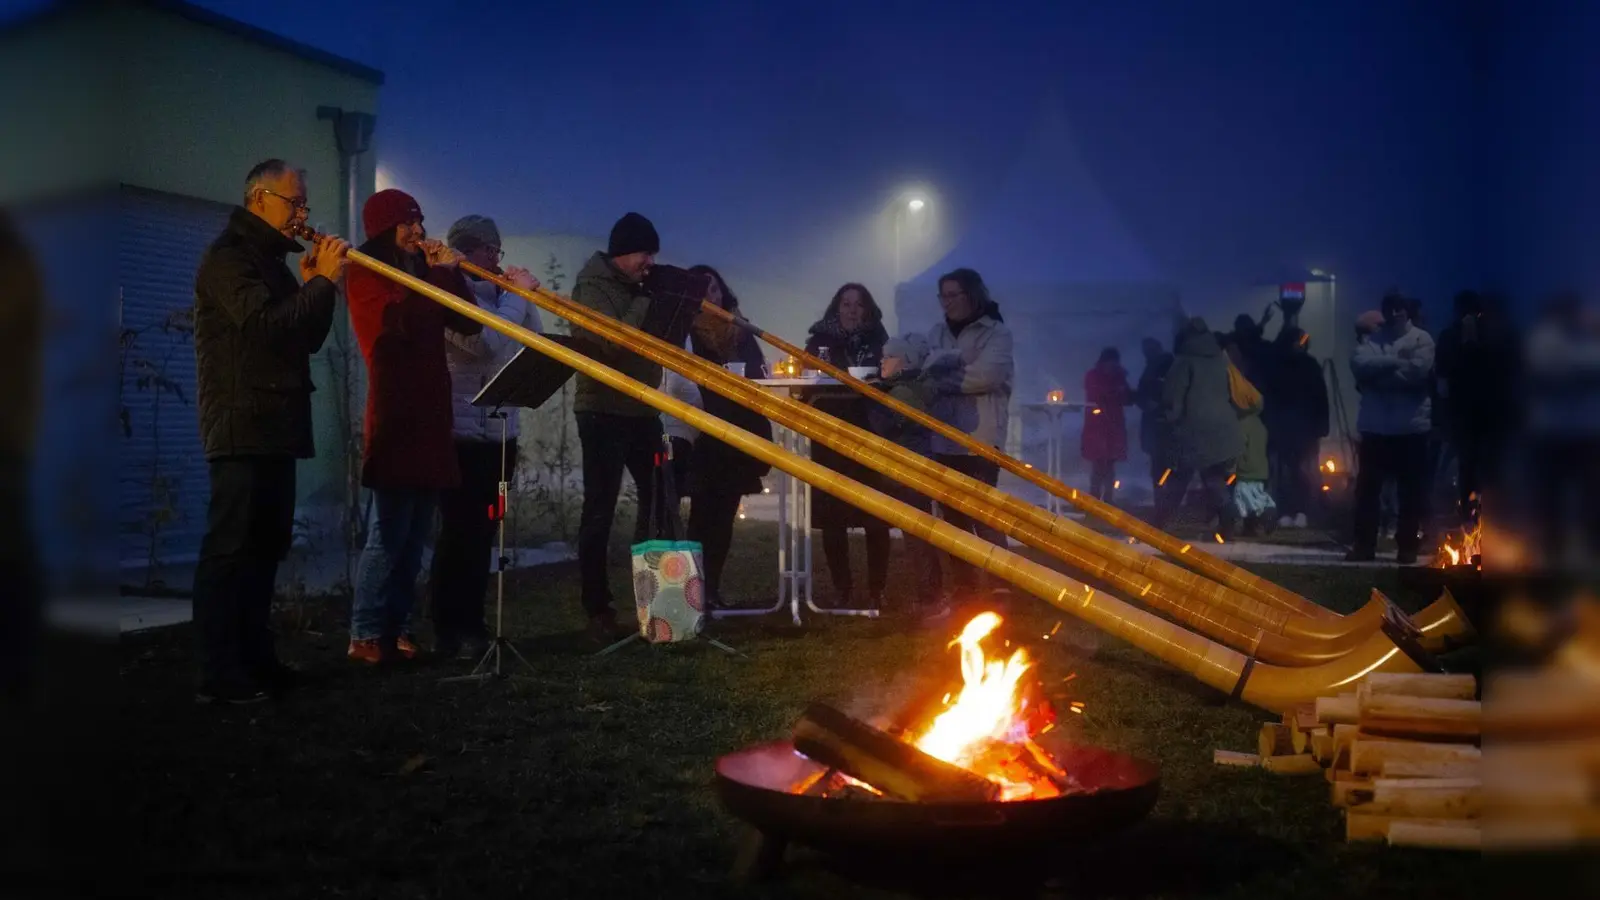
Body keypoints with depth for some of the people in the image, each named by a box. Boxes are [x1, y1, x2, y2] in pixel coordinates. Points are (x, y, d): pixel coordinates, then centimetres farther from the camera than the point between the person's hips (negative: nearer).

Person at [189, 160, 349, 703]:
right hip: (242, 426, -10)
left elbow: (309, 339, 16)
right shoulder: (228, 256, -8)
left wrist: (316, 283, 2)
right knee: (229, 548, -8)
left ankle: (254, 658, 19)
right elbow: (264, 325, -22)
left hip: (275, 425, 10)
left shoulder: (273, 260, 20)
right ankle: (219, 674, -6)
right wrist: (323, 280, -16)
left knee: (266, 545, 12)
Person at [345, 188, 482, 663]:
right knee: (389, 533, -10)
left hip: (431, 416, 7)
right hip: (395, 417, -7)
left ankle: (396, 628, 12)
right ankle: (365, 635, -6)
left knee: (415, 535, 7)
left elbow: (470, 323, 12)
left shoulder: (422, 273, 19)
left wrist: (451, 273, 2)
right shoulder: (366, 274, 0)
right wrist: (441, 272, -9)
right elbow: (401, 319, -18)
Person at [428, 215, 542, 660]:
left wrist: (524, 296, 5)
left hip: (498, 431, 8)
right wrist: (517, 295, -13)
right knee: (460, 533, -7)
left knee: (482, 533, 11)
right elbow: (487, 342, -23)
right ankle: (448, 633, -1)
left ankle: (471, 625, 19)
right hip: (461, 431, -8)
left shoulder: (493, 293, 16)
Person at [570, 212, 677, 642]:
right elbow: (614, 341, -25)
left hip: (641, 408, 8)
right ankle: (598, 611, 0)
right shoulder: (593, 286, -10)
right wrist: (646, 302, -22)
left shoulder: (637, 286, 13)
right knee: (600, 510, -5)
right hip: (603, 410, -8)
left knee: (659, 500, 10)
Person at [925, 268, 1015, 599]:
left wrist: (940, 379, -10)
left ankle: (1001, 586, -3)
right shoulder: (937, 333, 14)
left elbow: (985, 374, -17)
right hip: (944, 438, 5)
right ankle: (962, 587, 19)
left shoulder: (997, 332, -2)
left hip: (980, 438, -5)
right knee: (954, 516, 10)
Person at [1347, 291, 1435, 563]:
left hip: (1410, 426, -3)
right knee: (1366, 488, 5)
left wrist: (1378, 374, -9)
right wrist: (1395, 362, -16)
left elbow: (1417, 371, -16)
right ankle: (1364, 544, 13)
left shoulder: (1421, 339, 1)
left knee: (1410, 490, 3)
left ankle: (1407, 546, 11)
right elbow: (1359, 365, -10)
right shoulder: (1372, 339, 9)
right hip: (1375, 425, 3)